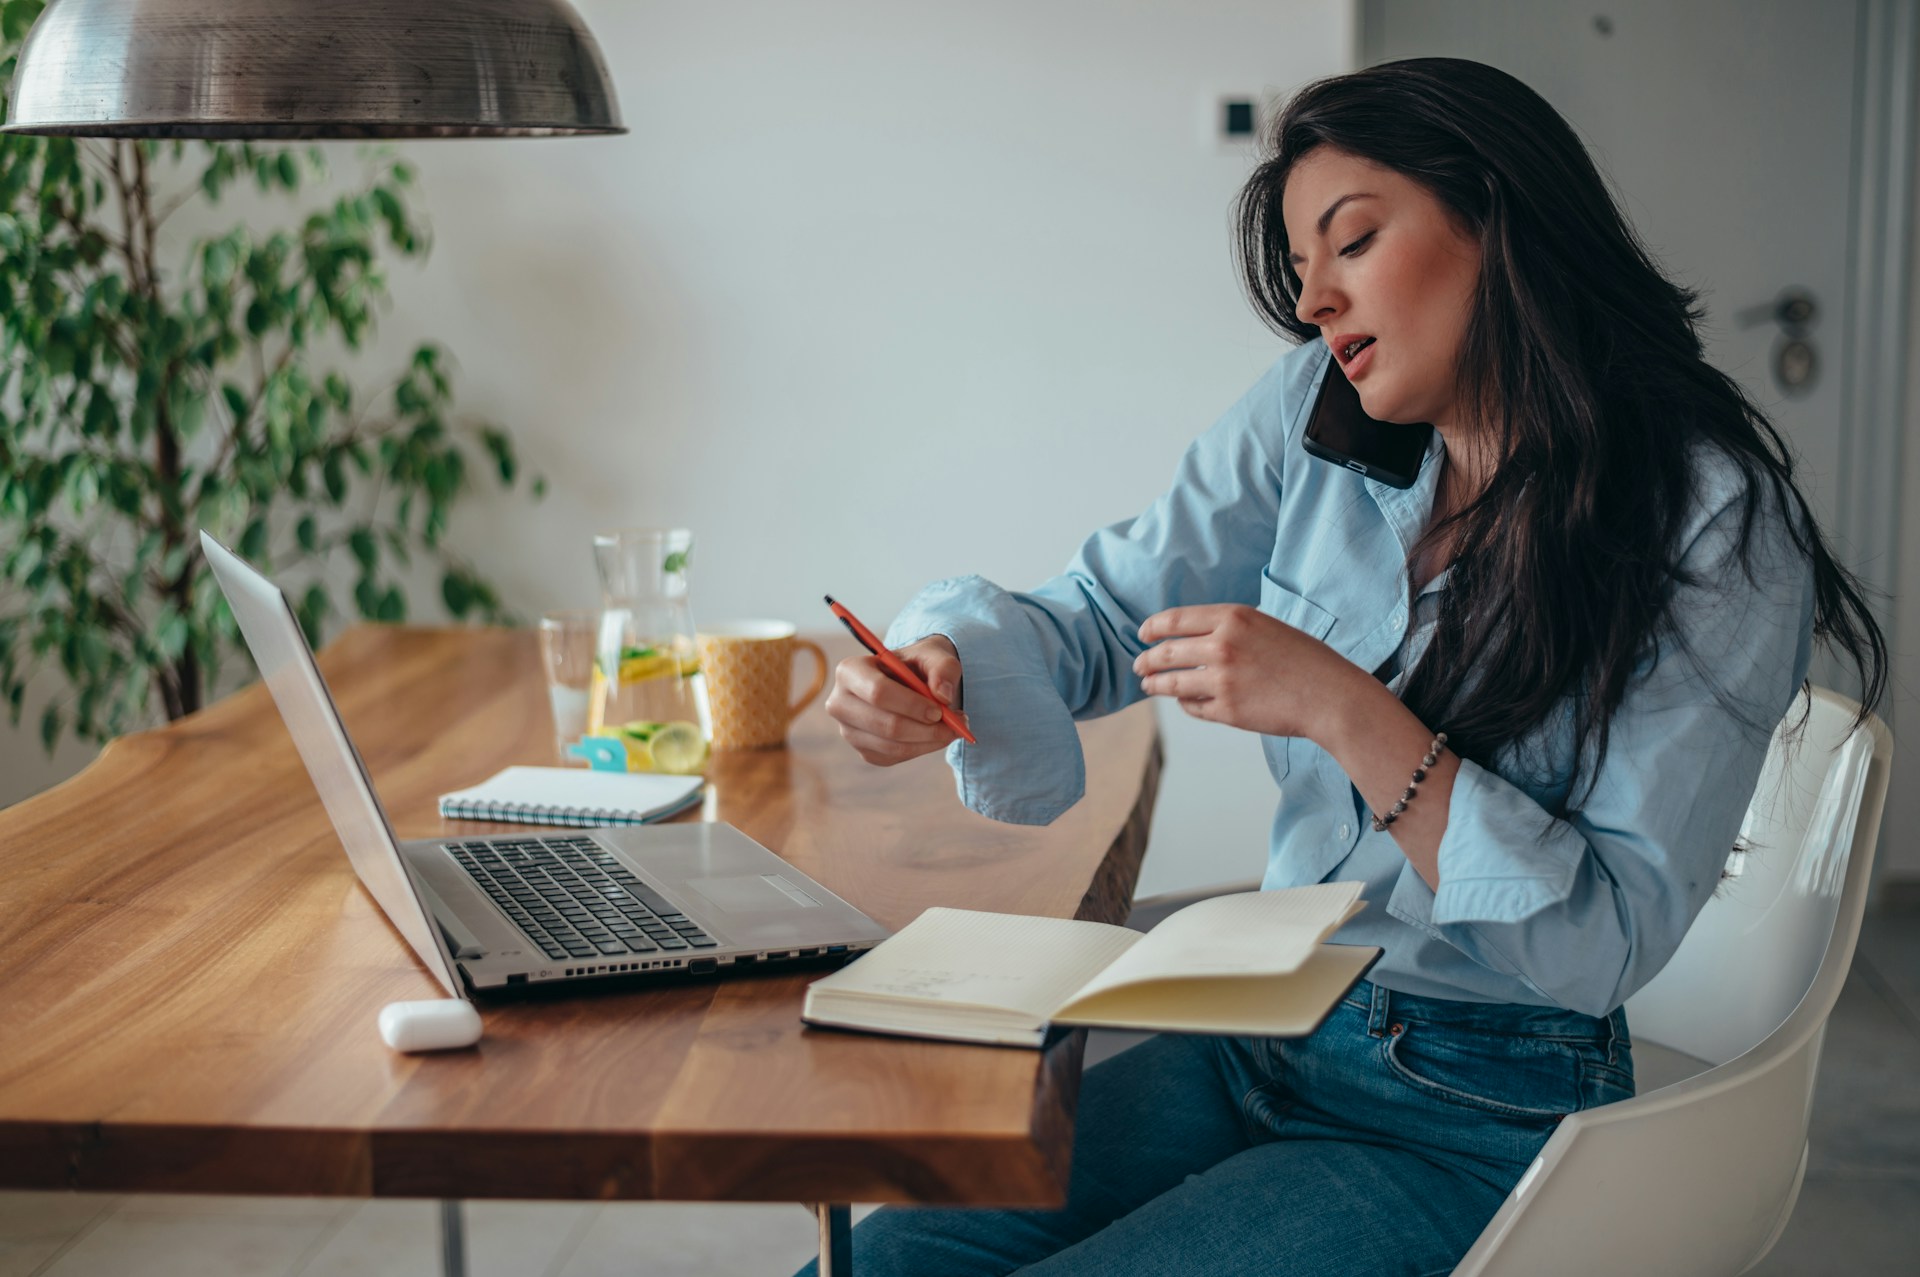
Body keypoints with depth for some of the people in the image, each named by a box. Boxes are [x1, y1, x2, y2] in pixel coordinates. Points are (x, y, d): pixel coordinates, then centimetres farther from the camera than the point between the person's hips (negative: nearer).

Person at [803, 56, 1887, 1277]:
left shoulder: (1716, 524, -15)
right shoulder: (1317, 413, 0)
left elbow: (1610, 938, -19)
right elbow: (1107, 612, 4)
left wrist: (1347, 713, -26)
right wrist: (941, 667, -19)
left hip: (1471, 1121, -5)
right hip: (1260, 1039, 5)